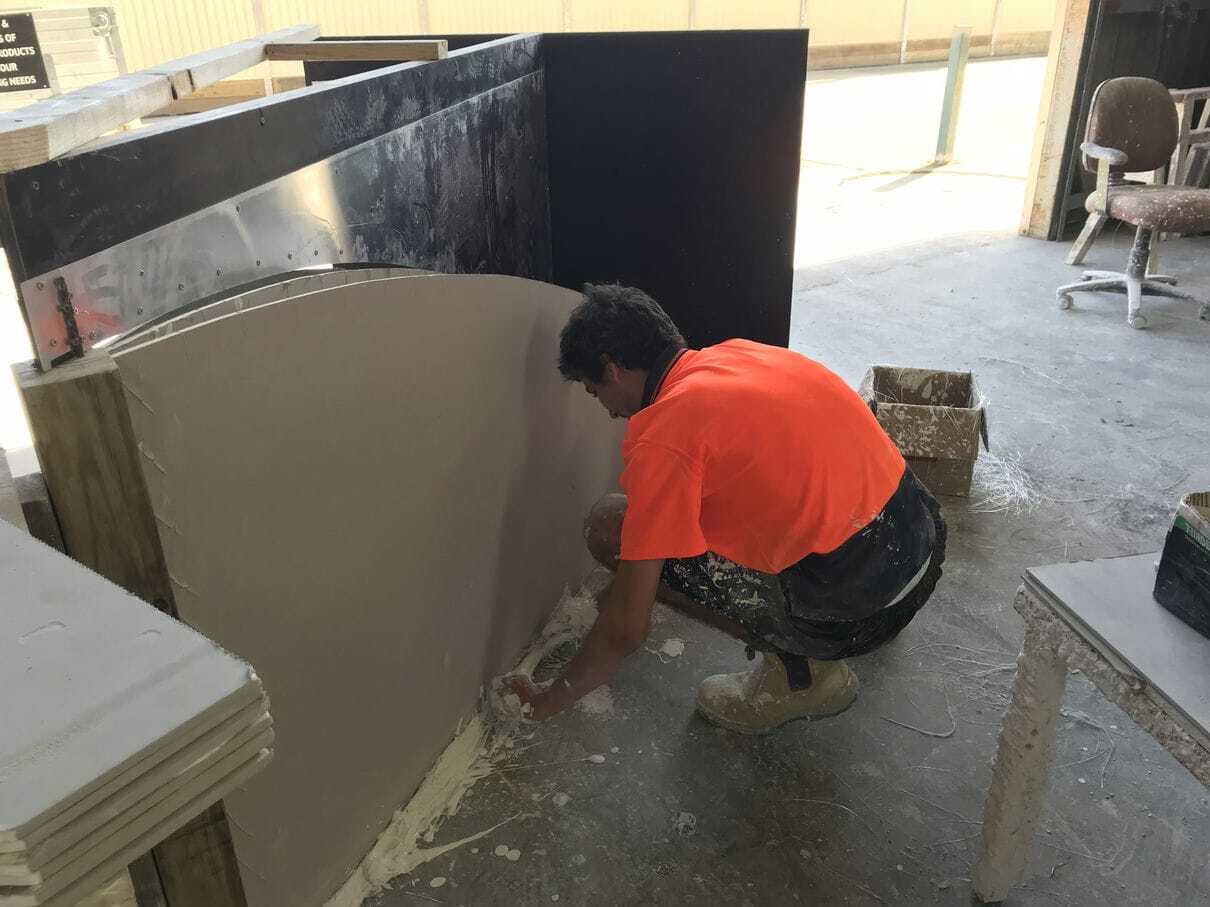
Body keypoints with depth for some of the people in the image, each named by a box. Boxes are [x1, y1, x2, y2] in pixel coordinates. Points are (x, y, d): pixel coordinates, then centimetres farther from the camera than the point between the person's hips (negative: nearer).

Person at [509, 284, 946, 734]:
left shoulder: (662, 436, -15)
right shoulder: (739, 352, 9)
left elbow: (627, 628, -14)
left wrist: (551, 699, 6)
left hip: (861, 606, -8)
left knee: (610, 527, -5)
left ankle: (800, 671, 3)